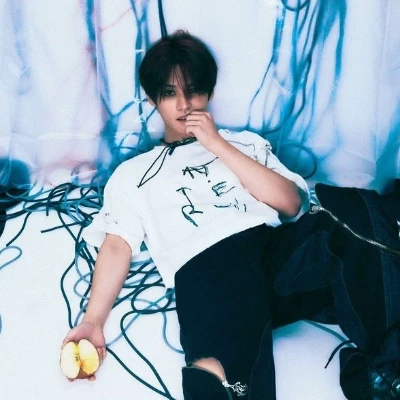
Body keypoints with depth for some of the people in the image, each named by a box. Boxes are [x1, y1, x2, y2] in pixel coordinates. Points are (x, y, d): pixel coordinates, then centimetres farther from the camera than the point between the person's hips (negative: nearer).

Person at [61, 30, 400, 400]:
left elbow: (290, 204, 14)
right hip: (207, 266, -2)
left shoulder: (245, 143, 32)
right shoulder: (132, 174, 29)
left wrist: (219, 145, 10)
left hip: (276, 245, 3)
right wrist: (93, 321, -4)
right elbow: (117, 246, 14)